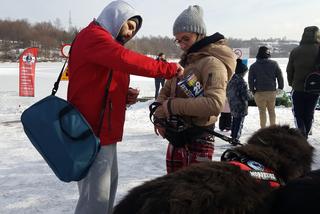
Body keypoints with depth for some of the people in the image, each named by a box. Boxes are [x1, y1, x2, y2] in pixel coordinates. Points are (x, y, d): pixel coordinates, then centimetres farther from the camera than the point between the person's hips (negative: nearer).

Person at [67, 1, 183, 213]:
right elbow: (126, 59, -26)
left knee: (108, 186, 16)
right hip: (94, 131, -10)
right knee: (96, 195, -7)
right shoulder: (93, 36, -9)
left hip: (104, 131, 10)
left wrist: (126, 95, 3)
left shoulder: (105, 42, 22)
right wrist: (169, 68, -21)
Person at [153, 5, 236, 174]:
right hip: (175, 138, 8)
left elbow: (215, 104, -29)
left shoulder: (213, 63, -15)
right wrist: (160, 116, -2)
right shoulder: (185, 60, 12)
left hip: (197, 142, -8)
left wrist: (174, 105, -22)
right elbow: (166, 91, 16)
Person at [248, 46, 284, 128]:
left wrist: (252, 90, 8)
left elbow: (250, 80, -2)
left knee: (262, 111, 5)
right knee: (271, 110, 13)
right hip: (272, 91, 2)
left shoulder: (253, 66, -3)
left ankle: (263, 129, 4)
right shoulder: (274, 64, 0)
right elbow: (280, 76, 3)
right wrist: (280, 87, 14)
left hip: (259, 92, -2)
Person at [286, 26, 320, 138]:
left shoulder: (295, 51, -6)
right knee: (309, 114, 15)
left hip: (298, 88, -1)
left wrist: (291, 83, 15)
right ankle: (305, 136, 23)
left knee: (298, 114, 7)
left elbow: (289, 70, 1)